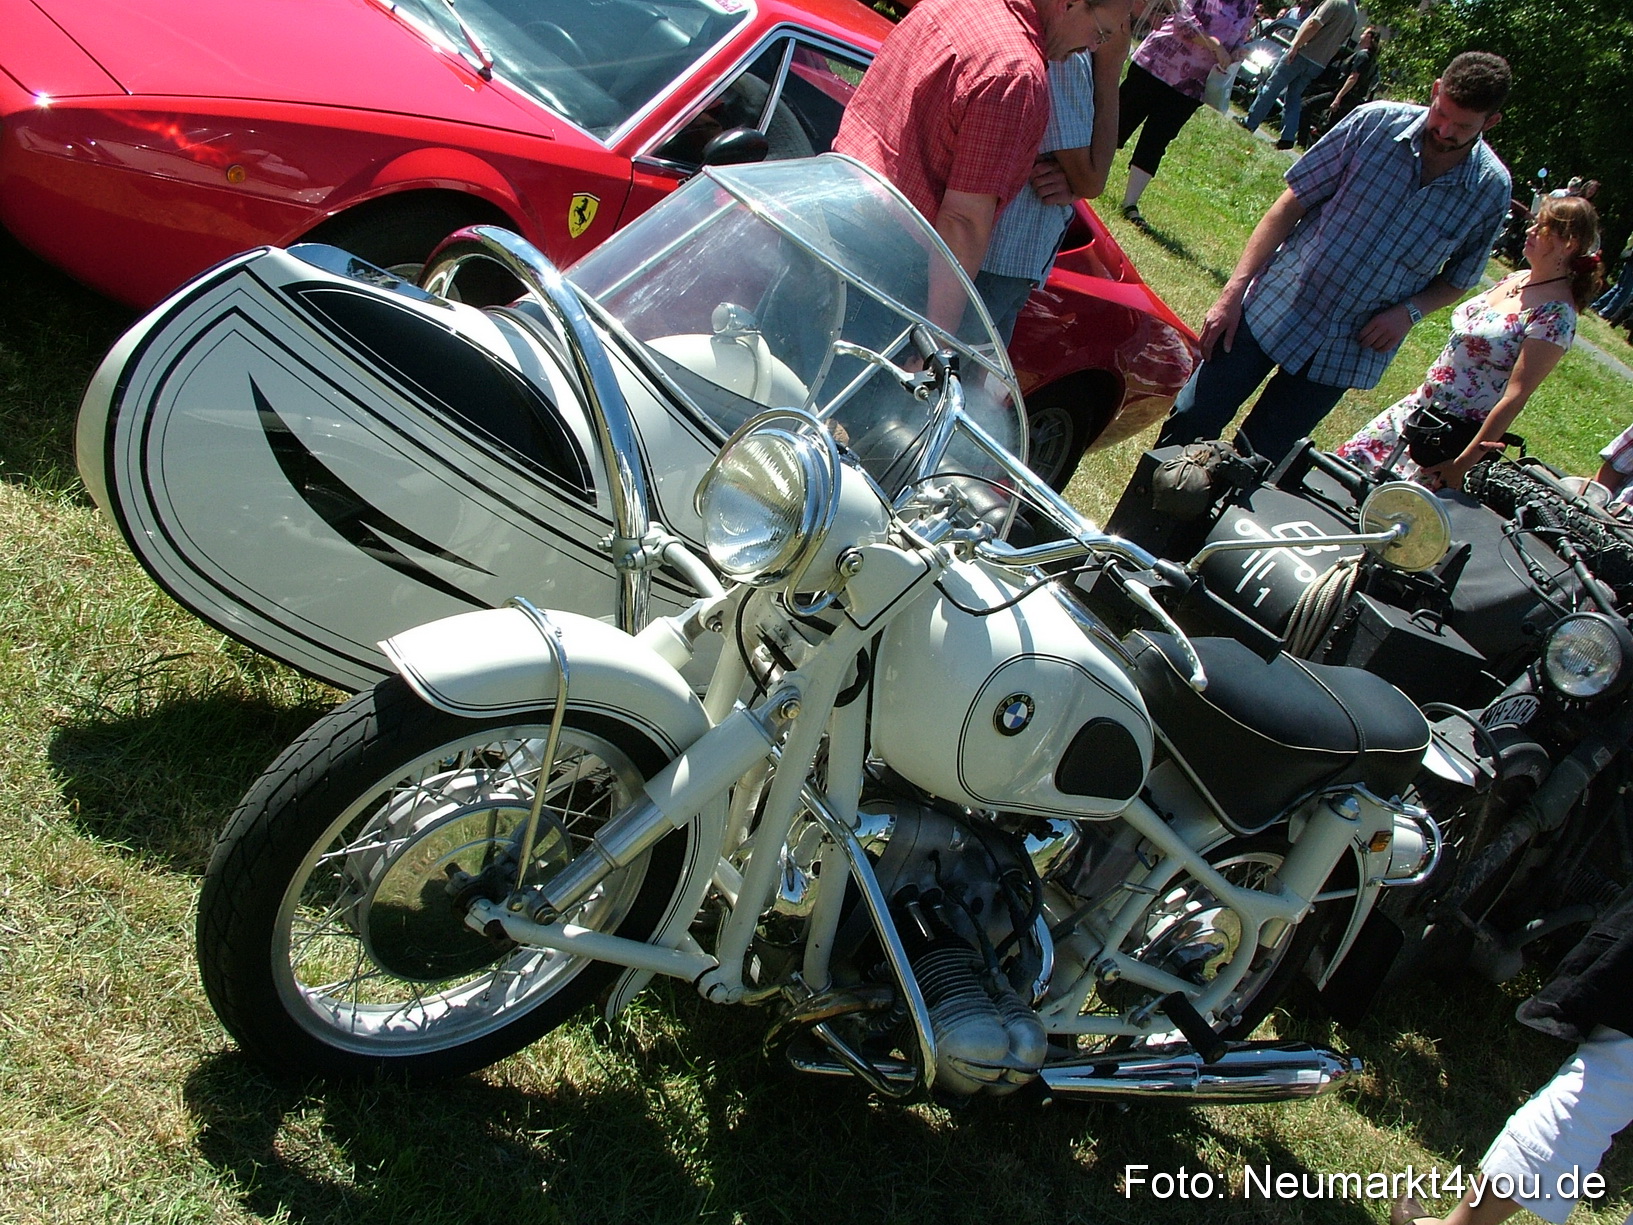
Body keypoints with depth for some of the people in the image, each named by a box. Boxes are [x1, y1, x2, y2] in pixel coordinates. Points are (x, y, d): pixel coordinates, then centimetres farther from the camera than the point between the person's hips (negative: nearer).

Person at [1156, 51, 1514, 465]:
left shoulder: (1491, 192, -6)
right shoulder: (1377, 122, -9)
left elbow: (1458, 278, 9)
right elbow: (1291, 204, -6)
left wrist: (1409, 311, -12)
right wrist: (1234, 289, -11)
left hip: (1349, 351, 1)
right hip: (1273, 308, 0)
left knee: (1258, 459, 4)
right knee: (1189, 423, 0)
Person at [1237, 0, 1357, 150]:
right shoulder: (1354, 16, 14)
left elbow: (1314, 25, -18)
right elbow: (1339, 43, 17)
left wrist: (1295, 46, -17)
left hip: (1304, 53, -8)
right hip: (1319, 64, 8)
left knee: (1272, 87, 1)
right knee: (1294, 98, 12)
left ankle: (1250, 122, 3)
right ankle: (1288, 137, 3)